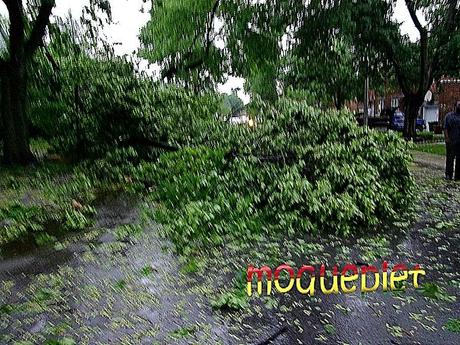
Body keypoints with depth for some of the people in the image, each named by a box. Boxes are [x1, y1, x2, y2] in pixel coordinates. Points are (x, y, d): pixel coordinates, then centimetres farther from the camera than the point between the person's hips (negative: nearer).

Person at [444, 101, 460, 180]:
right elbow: (445, 128, 1)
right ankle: (448, 175, 10)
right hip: (450, 141, -2)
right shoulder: (449, 115, 6)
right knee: (449, 158, 3)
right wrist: (447, 138, -10)